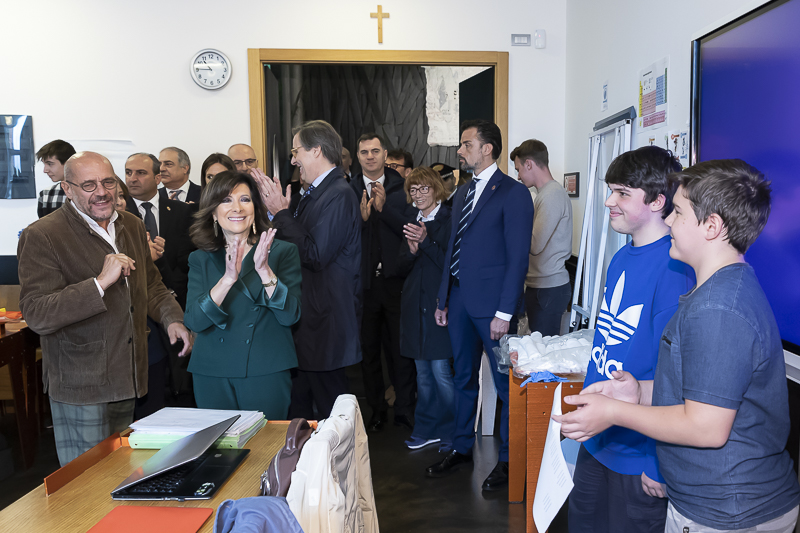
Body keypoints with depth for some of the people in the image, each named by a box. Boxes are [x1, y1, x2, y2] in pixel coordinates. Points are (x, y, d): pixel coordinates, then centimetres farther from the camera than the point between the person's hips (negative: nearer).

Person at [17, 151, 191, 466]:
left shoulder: (133, 226, 10)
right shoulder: (41, 236, -13)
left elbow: (151, 285, 22)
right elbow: (36, 315, -20)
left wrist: (173, 319, 3)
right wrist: (100, 282, -28)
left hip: (128, 380, 6)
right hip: (80, 388, -6)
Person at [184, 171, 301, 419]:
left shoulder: (283, 252, 1)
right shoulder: (200, 260, 6)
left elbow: (290, 316, -9)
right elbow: (194, 321, -8)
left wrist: (264, 270, -21)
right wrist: (228, 278, -21)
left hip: (267, 373, -2)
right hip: (212, 376, 2)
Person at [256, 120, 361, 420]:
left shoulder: (338, 196, -16)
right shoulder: (313, 193, 14)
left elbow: (315, 255, -24)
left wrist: (281, 213, -16)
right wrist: (277, 207, 4)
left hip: (324, 323, -10)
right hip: (304, 318, 10)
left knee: (330, 412, 2)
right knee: (296, 408, 18)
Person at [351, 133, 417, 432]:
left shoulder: (402, 188, 1)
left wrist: (384, 207, -17)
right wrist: (361, 216, -17)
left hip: (395, 281, -2)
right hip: (362, 282, 2)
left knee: (401, 349, 5)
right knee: (368, 348, 13)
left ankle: (404, 410, 20)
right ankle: (377, 409, 29)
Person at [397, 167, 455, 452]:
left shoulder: (449, 220, -6)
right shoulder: (414, 223, 15)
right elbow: (402, 268, 12)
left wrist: (426, 241, -22)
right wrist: (411, 250, -8)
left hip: (439, 303, -6)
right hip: (415, 304, 6)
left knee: (440, 370, -6)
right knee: (423, 372, 13)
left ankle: (451, 432, 12)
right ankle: (426, 429, 25)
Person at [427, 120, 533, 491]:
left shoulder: (513, 193, -8)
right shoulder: (462, 193, 16)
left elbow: (518, 257, -12)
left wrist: (504, 312, -17)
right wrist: (443, 300, 14)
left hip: (492, 305, -7)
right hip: (459, 300, 7)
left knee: (506, 384, 4)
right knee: (464, 378, 17)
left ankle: (508, 459, 19)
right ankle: (462, 447, 31)